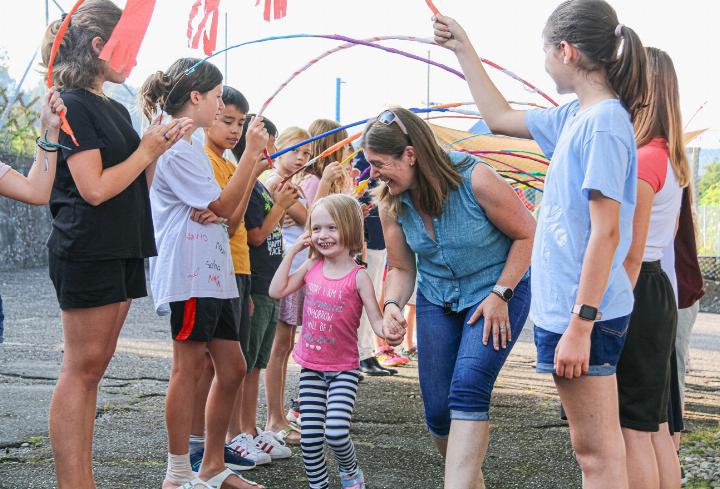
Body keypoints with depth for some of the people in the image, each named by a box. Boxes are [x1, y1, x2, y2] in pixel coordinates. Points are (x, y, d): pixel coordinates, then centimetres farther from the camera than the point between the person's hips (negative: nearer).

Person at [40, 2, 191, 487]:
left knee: (92, 370, 9)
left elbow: (136, 186, 18)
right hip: (88, 251, -9)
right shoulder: (73, 105, -10)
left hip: (122, 250, 9)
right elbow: (95, 188, -18)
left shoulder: (117, 110, 16)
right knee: (81, 371, -7)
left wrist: (158, 147, 4)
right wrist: (145, 150, -7)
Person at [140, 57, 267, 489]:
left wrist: (213, 211, -5)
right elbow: (224, 206, -12)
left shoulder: (190, 145, 20)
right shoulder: (175, 148, -12)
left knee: (232, 369, 10)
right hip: (189, 272, -10)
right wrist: (252, 152, -12)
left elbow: (224, 213, 19)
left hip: (214, 272, 10)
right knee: (190, 368, -4)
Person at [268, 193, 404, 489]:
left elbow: (376, 319, -13)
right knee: (310, 435, 3)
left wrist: (386, 331, -36)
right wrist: (292, 251, -3)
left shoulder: (358, 276, -11)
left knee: (336, 429, -14)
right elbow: (277, 291, -1)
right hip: (311, 367, 4)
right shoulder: (311, 267, 2)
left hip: (344, 368, -4)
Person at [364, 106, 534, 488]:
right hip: (437, 300, 5)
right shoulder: (391, 203, -9)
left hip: (498, 290, -5)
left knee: (467, 390, -24)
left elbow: (526, 234, -12)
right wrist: (392, 305, -19)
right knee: (437, 410, 2)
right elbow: (401, 267, 2)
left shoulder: (476, 180, -24)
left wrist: (500, 295, -18)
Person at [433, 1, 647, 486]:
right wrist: (464, 49, 30)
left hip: (584, 313, -10)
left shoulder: (604, 122, -17)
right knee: (594, 447, 16)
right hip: (564, 306, 10)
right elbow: (500, 117, 28)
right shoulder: (574, 117, 11)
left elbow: (605, 232, -21)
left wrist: (580, 326, -22)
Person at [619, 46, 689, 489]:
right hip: (658, 289, 10)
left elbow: (631, 254, -19)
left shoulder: (641, 160, -16)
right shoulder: (670, 159, 13)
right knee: (655, 427, 15)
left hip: (635, 292, -10)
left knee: (632, 430, -4)